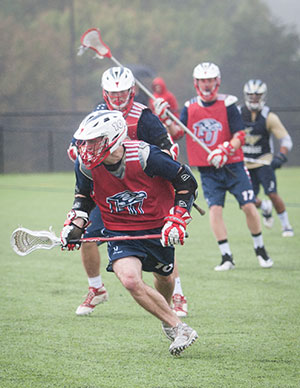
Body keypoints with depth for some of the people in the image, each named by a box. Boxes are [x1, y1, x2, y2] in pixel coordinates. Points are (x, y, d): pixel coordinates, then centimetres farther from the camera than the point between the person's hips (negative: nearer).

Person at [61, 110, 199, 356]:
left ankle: (166, 312, 53)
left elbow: (186, 182, -13)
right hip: (120, 233, 1)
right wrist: (75, 224, -5)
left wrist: (177, 220, -17)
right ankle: (180, 330, -13)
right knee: (130, 279, -23)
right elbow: (84, 196, 10)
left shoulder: (145, 156, -26)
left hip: (157, 230, -1)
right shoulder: (86, 166, -14)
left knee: (164, 278, 17)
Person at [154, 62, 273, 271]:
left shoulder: (227, 104, -5)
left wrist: (226, 151, -26)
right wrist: (167, 120, -20)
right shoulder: (190, 107, 5)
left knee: (249, 206, -7)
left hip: (232, 165, -2)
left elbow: (240, 136, -10)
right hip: (208, 171, 2)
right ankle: (226, 256, -7)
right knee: (215, 208, -13)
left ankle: (260, 249, 14)